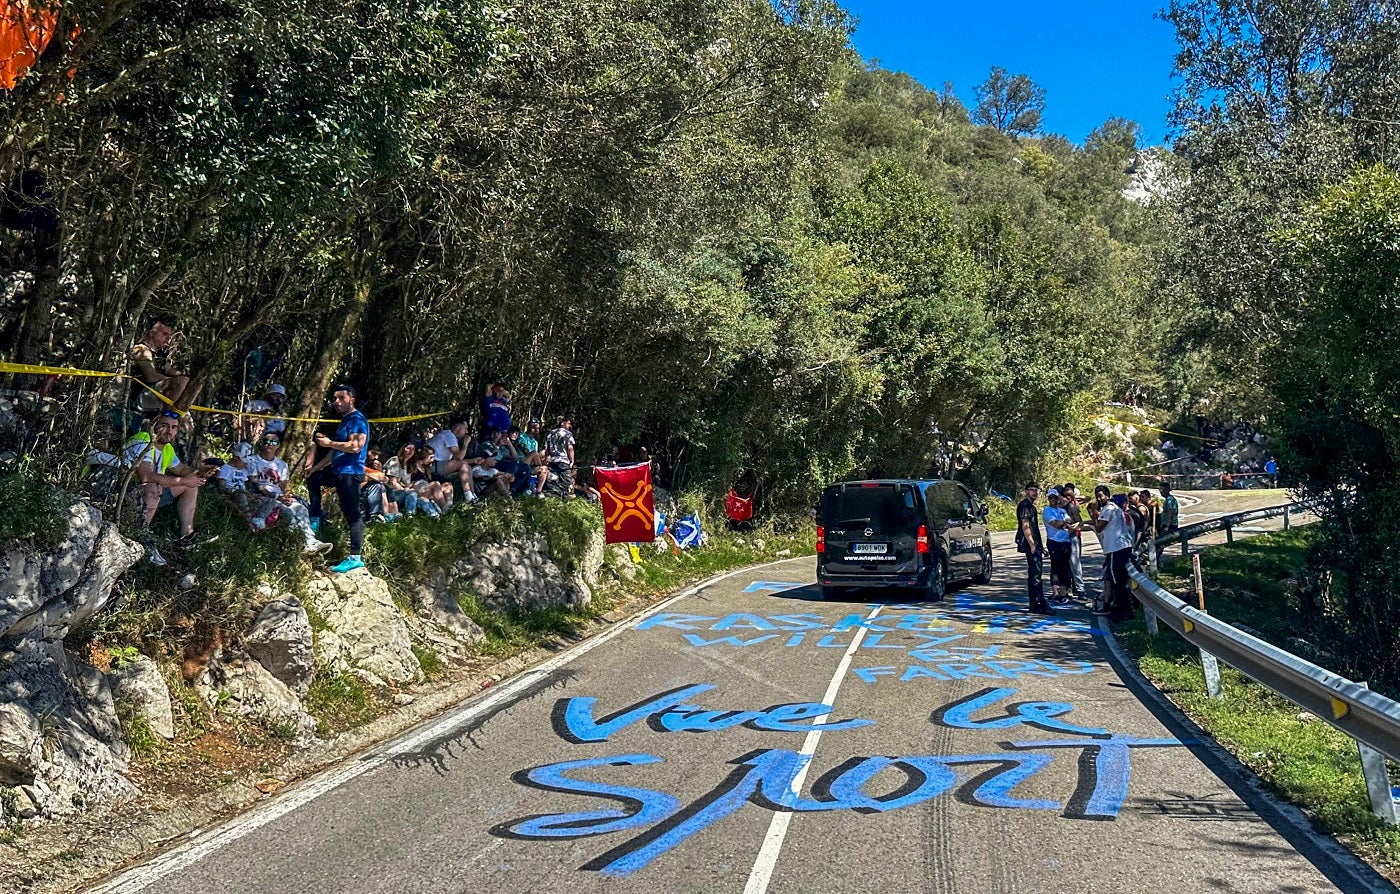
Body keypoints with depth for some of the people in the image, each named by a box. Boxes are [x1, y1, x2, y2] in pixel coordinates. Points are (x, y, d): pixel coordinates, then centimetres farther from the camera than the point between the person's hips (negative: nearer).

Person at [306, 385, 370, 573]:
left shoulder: (357, 419, -11)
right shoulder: (345, 420, 20)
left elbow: (356, 446, -25)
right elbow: (336, 451, 26)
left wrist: (329, 443, -16)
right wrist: (315, 467, 25)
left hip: (350, 473, -11)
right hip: (338, 471, 11)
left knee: (352, 514, -12)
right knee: (312, 478, 30)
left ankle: (355, 557, -14)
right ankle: (316, 518, 31)